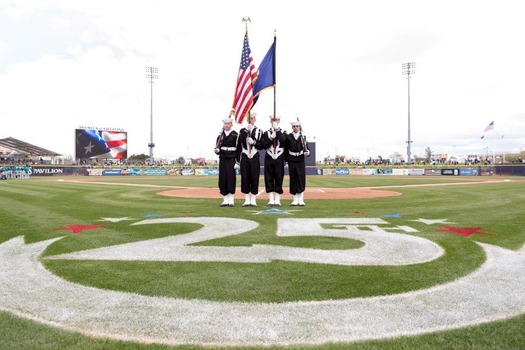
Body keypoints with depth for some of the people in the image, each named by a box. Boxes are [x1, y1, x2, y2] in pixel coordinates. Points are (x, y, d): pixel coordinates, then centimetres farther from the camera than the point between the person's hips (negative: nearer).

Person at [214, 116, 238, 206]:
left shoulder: (235, 135, 0)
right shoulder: (220, 135, 10)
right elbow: (217, 147, 14)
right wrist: (216, 150, -10)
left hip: (231, 160, -3)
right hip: (222, 160, 3)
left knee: (231, 178, -4)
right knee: (222, 179, 2)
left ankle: (231, 200, 5)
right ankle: (225, 200, 11)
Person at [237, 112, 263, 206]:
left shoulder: (259, 131, 6)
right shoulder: (242, 130, 9)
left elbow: (261, 146, -1)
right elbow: (239, 143, -1)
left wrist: (254, 142, -14)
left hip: (255, 157, -1)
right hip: (245, 157, 1)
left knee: (254, 178, -1)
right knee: (245, 178, 0)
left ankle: (253, 200, 7)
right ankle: (247, 200, 8)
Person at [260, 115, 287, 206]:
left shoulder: (283, 133, 7)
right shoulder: (266, 133, 9)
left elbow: (283, 140, -16)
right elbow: (264, 146, -3)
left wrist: (277, 129, -14)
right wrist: (271, 138, -14)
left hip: (279, 159, -1)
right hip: (269, 159, 1)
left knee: (279, 179, -1)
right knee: (269, 180, 0)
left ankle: (277, 200, 5)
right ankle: (271, 200, 5)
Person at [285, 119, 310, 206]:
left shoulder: (303, 137, 5)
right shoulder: (288, 137, 4)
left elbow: (306, 148, 3)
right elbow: (286, 149, 5)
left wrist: (307, 152, -19)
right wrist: (286, 159, 0)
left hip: (300, 160, 0)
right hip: (291, 161, 0)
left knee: (301, 178, -3)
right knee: (293, 179, 2)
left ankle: (301, 199, 4)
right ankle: (295, 199, 9)